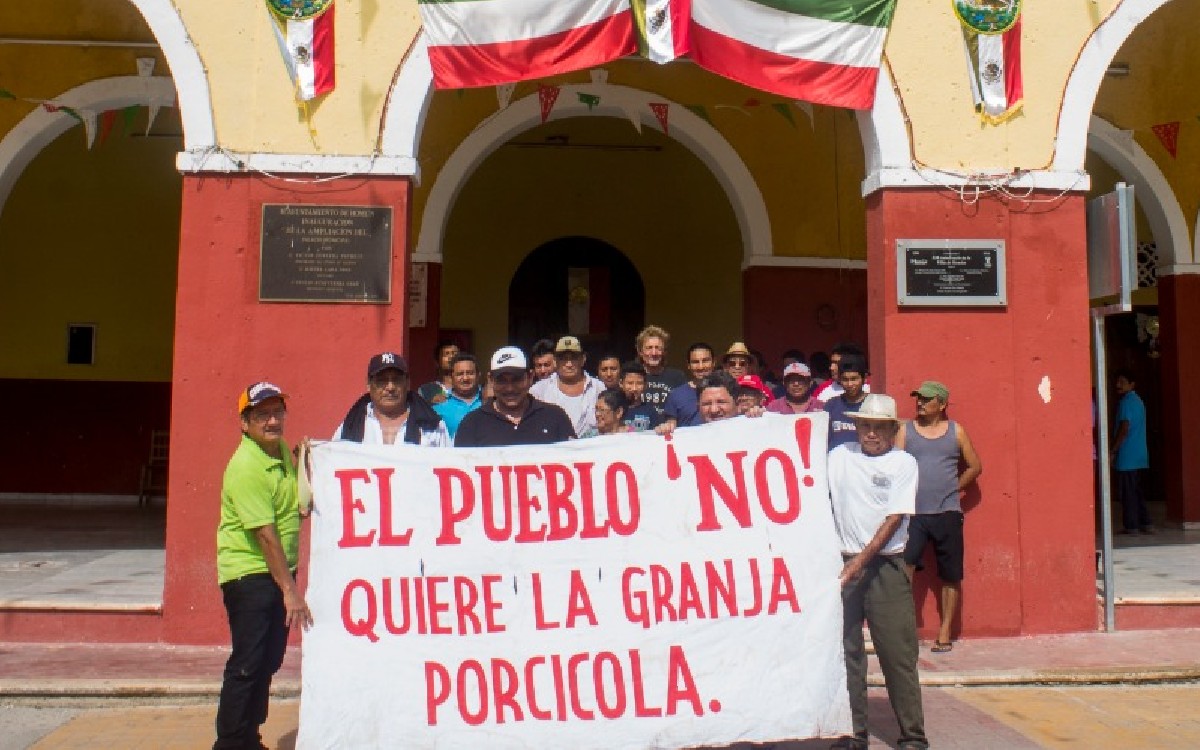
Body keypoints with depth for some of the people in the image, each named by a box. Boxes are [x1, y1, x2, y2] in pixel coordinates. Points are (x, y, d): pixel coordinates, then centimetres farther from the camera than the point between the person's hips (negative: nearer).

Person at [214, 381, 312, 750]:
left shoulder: (283, 450, 6)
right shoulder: (245, 467, -20)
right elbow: (266, 534, -22)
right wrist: (290, 590, -22)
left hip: (280, 569, 8)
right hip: (249, 574, -8)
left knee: (269, 662, 14)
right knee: (247, 664, -5)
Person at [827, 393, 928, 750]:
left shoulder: (904, 463, 1)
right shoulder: (839, 457, 8)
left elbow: (895, 518, -7)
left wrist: (862, 559, -13)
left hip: (886, 565, -2)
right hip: (843, 564, 2)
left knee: (898, 653, -1)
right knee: (845, 651, 5)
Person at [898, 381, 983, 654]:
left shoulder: (956, 431, 7)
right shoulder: (906, 430, 6)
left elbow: (975, 467, 13)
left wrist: (953, 488, 4)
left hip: (947, 513, 1)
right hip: (913, 513, -1)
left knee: (951, 576, 6)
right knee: (903, 568, -15)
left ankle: (944, 633, 18)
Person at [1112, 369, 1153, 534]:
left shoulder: (1126, 402, -13)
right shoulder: (1138, 400, 16)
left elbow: (1124, 430, -19)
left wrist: (1112, 451, -15)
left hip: (1127, 456, -9)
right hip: (1139, 456, 9)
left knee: (1127, 492, -3)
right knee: (1136, 490, 14)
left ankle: (1131, 526, 0)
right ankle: (1146, 524, 14)